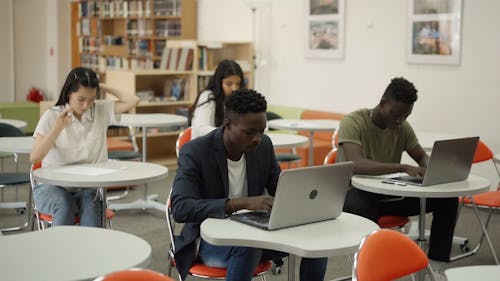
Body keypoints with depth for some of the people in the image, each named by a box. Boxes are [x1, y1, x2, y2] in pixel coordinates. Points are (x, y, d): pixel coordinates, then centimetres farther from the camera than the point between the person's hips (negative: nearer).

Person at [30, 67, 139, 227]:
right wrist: (57, 128, -20)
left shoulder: (100, 110, 4)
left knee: (91, 207, -32)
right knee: (64, 207, -34)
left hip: (89, 186, 1)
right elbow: (34, 158, -9)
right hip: (53, 185, -1)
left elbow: (132, 101, -7)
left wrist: (104, 88, 0)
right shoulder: (52, 116, -2)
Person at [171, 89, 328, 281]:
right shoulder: (194, 152, -18)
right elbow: (180, 208, -30)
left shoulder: (264, 145, -3)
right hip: (210, 237, -5)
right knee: (249, 246, -37)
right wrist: (241, 203, -39)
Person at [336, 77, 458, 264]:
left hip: (390, 193, 6)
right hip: (355, 193, -6)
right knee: (365, 211, -43)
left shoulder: (403, 127, 0)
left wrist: (429, 167, -17)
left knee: (447, 199, -9)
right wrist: (403, 168, -44)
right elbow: (356, 165, -34)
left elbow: (422, 156, 10)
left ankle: (436, 263, -3)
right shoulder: (353, 122, -19)